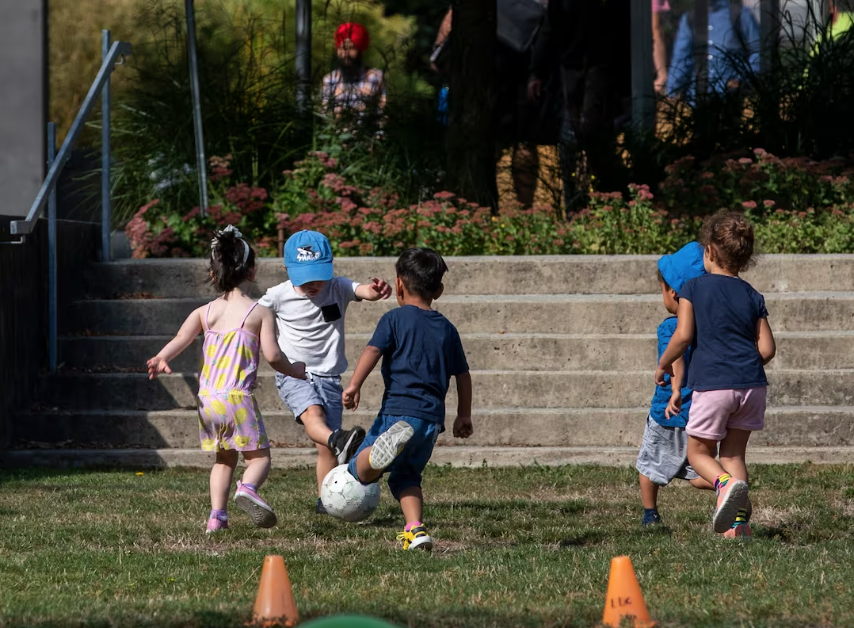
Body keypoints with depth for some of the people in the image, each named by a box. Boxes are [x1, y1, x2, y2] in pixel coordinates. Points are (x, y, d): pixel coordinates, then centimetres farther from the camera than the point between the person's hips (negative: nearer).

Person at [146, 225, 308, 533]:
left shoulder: (205, 312, 10)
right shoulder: (260, 313, -1)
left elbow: (181, 338, -5)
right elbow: (272, 355, -6)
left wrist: (161, 359, -15)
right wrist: (294, 370, 11)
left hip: (207, 400, 4)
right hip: (238, 397, -4)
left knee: (224, 459, 19)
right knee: (259, 456, 3)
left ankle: (217, 515, 6)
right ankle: (248, 488, -29)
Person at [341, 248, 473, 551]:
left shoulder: (395, 319, 5)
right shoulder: (447, 329, 18)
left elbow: (373, 350, -11)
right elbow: (462, 375, 23)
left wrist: (354, 385, -19)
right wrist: (464, 416, 33)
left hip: (400, 409, -5)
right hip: (433, 418, 5)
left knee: (361, 470, -8)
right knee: (405, 476, 21)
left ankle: (391, 441, -40)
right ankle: (415, 530, 0)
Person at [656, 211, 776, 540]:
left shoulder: (694, 288, -1)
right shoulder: (752, 297, 9)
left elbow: (683, 335, -9)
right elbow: (767, 349, 6)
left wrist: (663, 365, 8)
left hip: (712, 385, -4)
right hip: (752, 384, 4)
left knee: (698, 452, 10)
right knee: (734, 451, 15)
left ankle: (726, 483, -22)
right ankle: (739, 521, 3)